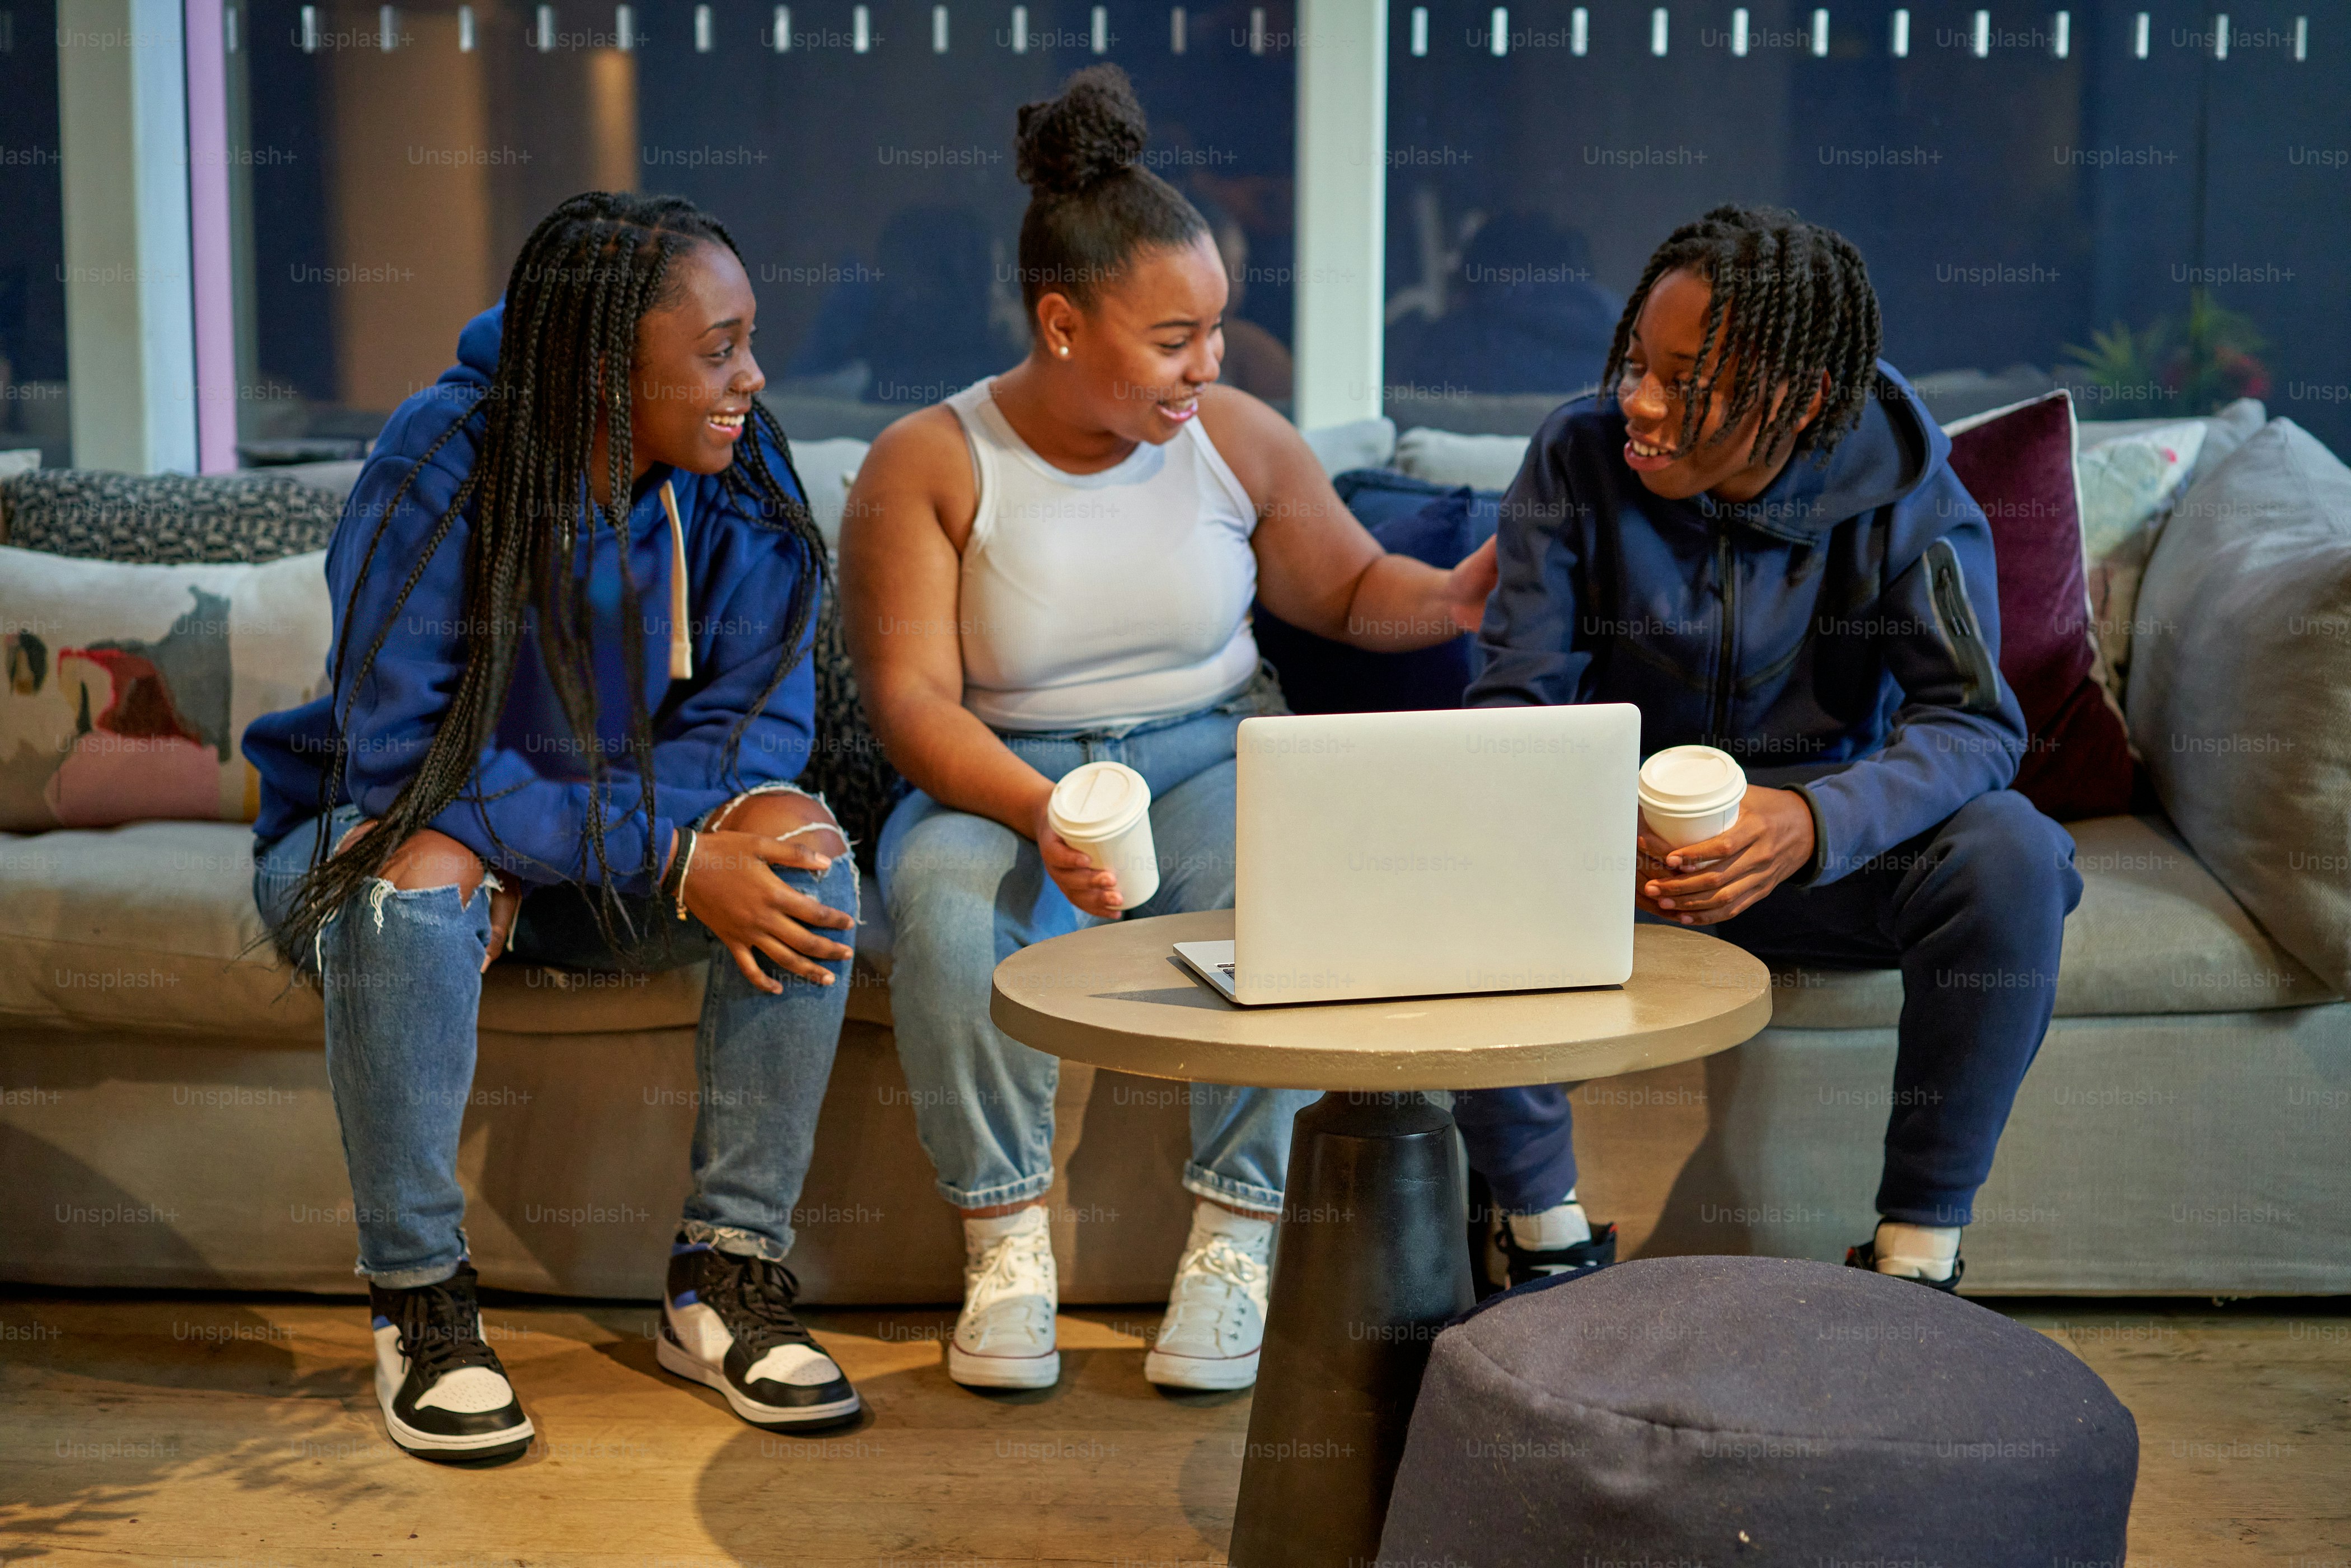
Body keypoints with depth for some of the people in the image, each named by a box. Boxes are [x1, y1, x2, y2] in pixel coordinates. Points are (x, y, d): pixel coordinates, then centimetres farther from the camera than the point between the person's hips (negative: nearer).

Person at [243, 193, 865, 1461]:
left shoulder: (739, 474, -12)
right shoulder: (441, 465, -24)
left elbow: (757, 707, -11)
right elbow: (399, 749, -26)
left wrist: (570, 847, -27)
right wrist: (666, 860, -33)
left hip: (602, 847, 3)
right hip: (374, 824, -3)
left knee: (799, 845, -25)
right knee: (420, 881, -38)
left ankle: (726, 1279, -16)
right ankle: (419, 1308, -20)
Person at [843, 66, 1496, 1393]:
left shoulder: (1238, 440, 2)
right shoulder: (930, 465, -7)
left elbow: (1348, 588, 15)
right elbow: (910, 699, -14)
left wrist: (1450, 598, -9)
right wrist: (1040, 813, -32)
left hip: (1211, 760, 2)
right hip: (1004, 781, -1)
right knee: (949, 901, -35)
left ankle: (1234, 1243, -20)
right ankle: (1007, 1244, -19)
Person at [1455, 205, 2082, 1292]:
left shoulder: (1897, 489, -12)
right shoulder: (1580, 458, -11)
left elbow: (1974, 719, -18)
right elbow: (1514, 694, -12)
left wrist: (1816, 821, -39)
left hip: (1828, 847, 0)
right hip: (1616, 841, 0)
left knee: (2010, 854, -29)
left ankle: (1917, 1253, -16)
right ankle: (1549, 1237, -14)